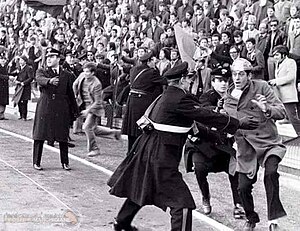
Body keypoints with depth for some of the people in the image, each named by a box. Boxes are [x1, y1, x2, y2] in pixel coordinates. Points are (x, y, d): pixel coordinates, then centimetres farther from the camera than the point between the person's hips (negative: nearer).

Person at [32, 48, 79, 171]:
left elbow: (71, 94, 14)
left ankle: (65, 162, 14)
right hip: (44, 108, -1)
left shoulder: (66, 75, 10)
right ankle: (36, 162, 9)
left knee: (63, 137, 3)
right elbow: (40, 79, -18)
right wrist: (50, 81, -40)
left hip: (61, 109, 1)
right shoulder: (41, 72, 7)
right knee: (39, 135, 0)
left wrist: (74, 111, 13)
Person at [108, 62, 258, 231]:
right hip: (161, 156, -11)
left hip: (147, 148, 11)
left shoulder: (167, 95, 12)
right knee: (182, 203, -11)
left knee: (141, 189, 30)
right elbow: (206, 116, -19)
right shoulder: (179, 99, -19)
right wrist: (239, 124, -12)